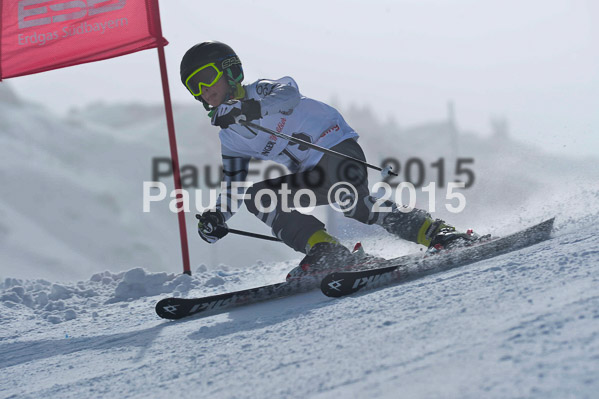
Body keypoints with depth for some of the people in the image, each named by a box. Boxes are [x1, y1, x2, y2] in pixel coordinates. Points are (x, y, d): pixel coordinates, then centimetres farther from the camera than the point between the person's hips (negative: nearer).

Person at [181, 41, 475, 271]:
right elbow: (232, 187, 15)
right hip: (310, 177, 7)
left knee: (351, 202, -32)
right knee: (256, 195, -14)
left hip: (337, 148, -7)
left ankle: (435, 232, -21)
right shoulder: (229, 138, 14)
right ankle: (325, 250, -25)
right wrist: (216, 216, -5)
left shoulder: (261, 91, -4)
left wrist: (247, 109, -44)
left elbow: (289, 93, -27)